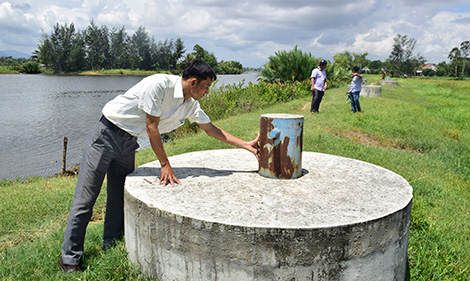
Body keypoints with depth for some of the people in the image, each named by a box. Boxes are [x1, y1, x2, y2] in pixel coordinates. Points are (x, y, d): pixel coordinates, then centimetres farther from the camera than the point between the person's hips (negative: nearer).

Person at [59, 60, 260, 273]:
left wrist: (246, 145, 7)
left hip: (129, 143, 7)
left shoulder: (190, 105, 0)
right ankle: (70, 259, 10)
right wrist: (165, 165, -17)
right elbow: (151, 127, -22)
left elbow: (212, 129, 9)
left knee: (119, 199, 10)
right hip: (106, 135, -7)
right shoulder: (159, 84, -24)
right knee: (85, 200, -2)